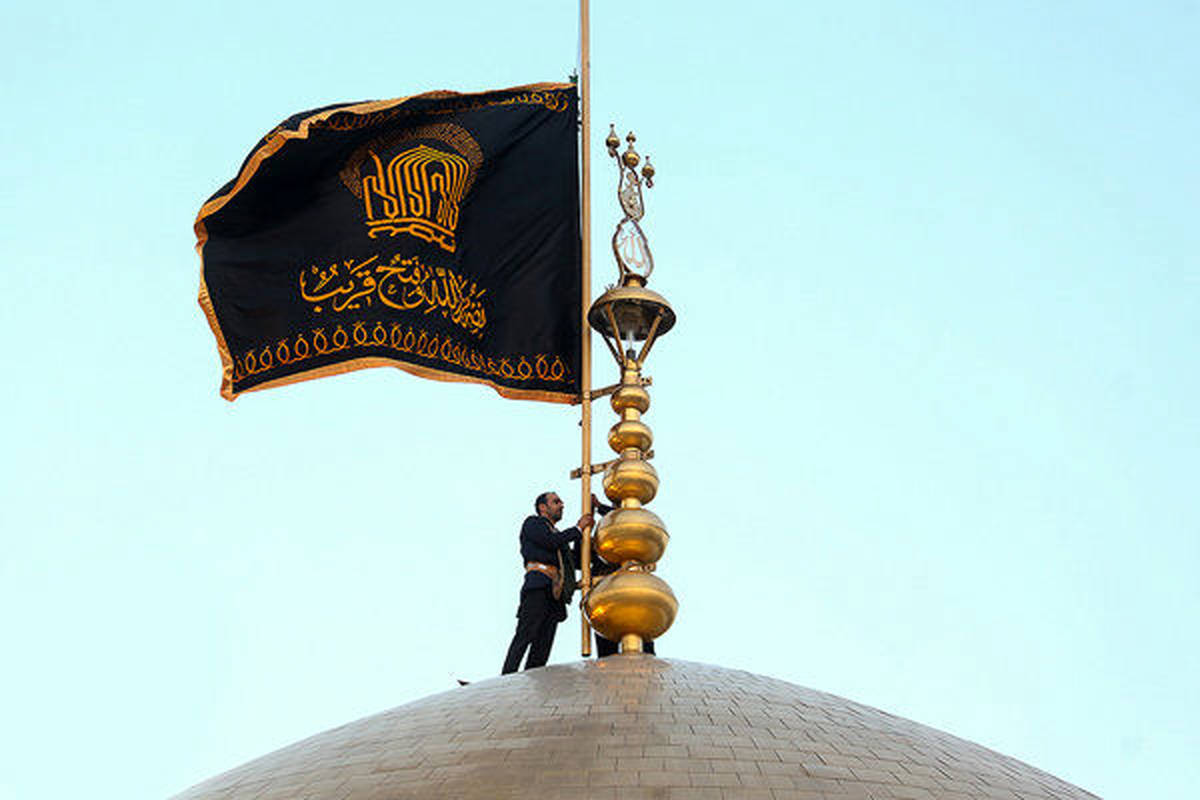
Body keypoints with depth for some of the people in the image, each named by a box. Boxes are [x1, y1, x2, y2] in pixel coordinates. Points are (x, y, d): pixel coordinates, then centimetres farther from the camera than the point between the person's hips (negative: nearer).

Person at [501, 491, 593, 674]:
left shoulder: (560, 535, 35)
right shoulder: (532, 523, 12)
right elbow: (551, 542, -6)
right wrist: (578, 529, 4)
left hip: (555, 594, 7)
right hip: (538, 585, -7)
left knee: (543, 645, -6)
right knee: (526, 634, -21)